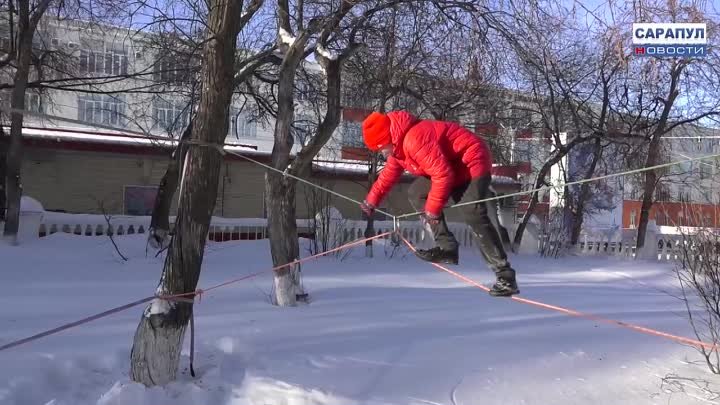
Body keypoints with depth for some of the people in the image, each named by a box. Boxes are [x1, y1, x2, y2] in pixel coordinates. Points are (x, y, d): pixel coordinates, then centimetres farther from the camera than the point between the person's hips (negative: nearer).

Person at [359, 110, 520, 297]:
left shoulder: (414, 138, -29)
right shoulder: (397, 146, 5)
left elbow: (443, 174, -30)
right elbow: (388, 174, 23)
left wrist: (432, 211, -22)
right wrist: (371, 202, 29)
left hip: (473, 162, -11)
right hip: (455, 167, 11)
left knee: (473, 214, -25)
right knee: (416, 193, 6)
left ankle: (505, 275, -24)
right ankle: (447, 247, -1)